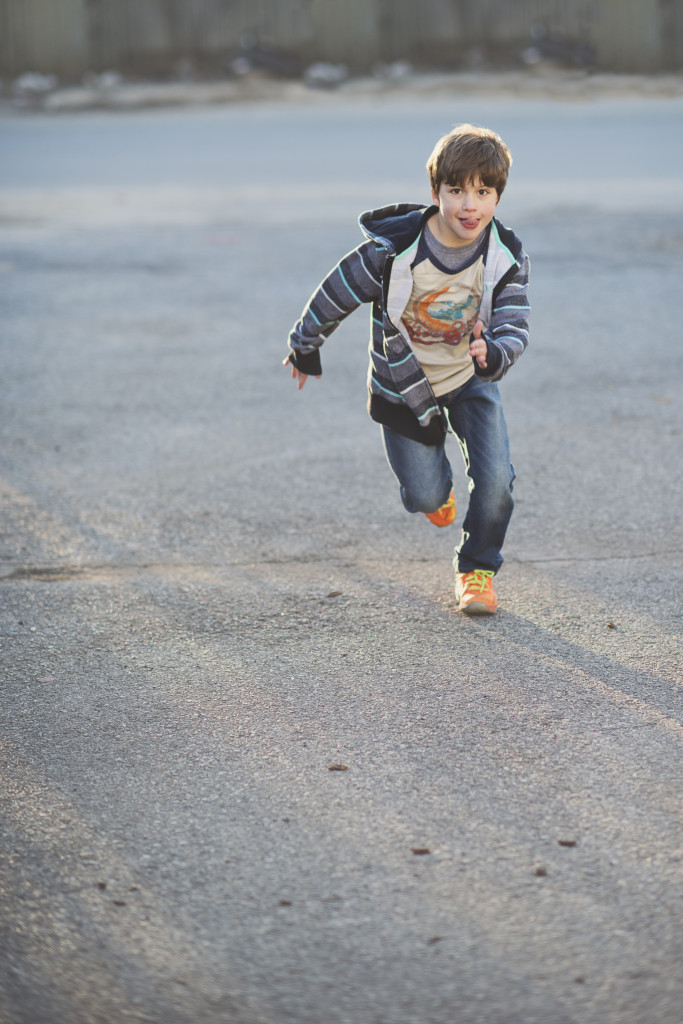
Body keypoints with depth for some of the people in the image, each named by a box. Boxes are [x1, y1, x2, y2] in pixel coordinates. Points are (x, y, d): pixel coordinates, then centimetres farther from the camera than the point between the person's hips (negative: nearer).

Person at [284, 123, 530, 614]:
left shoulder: (506, 257, -20)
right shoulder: (395, 248, -27)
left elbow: (513, 328, -23)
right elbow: (337, 293, -12)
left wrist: (493, 354, -47)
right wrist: (305, 347, 2)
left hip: (470, 377, 2)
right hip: (404, 381, -1)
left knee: (496, 480, -13)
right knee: (425, 497, 1)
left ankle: (477, 567, 15)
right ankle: (437, 484, 41)